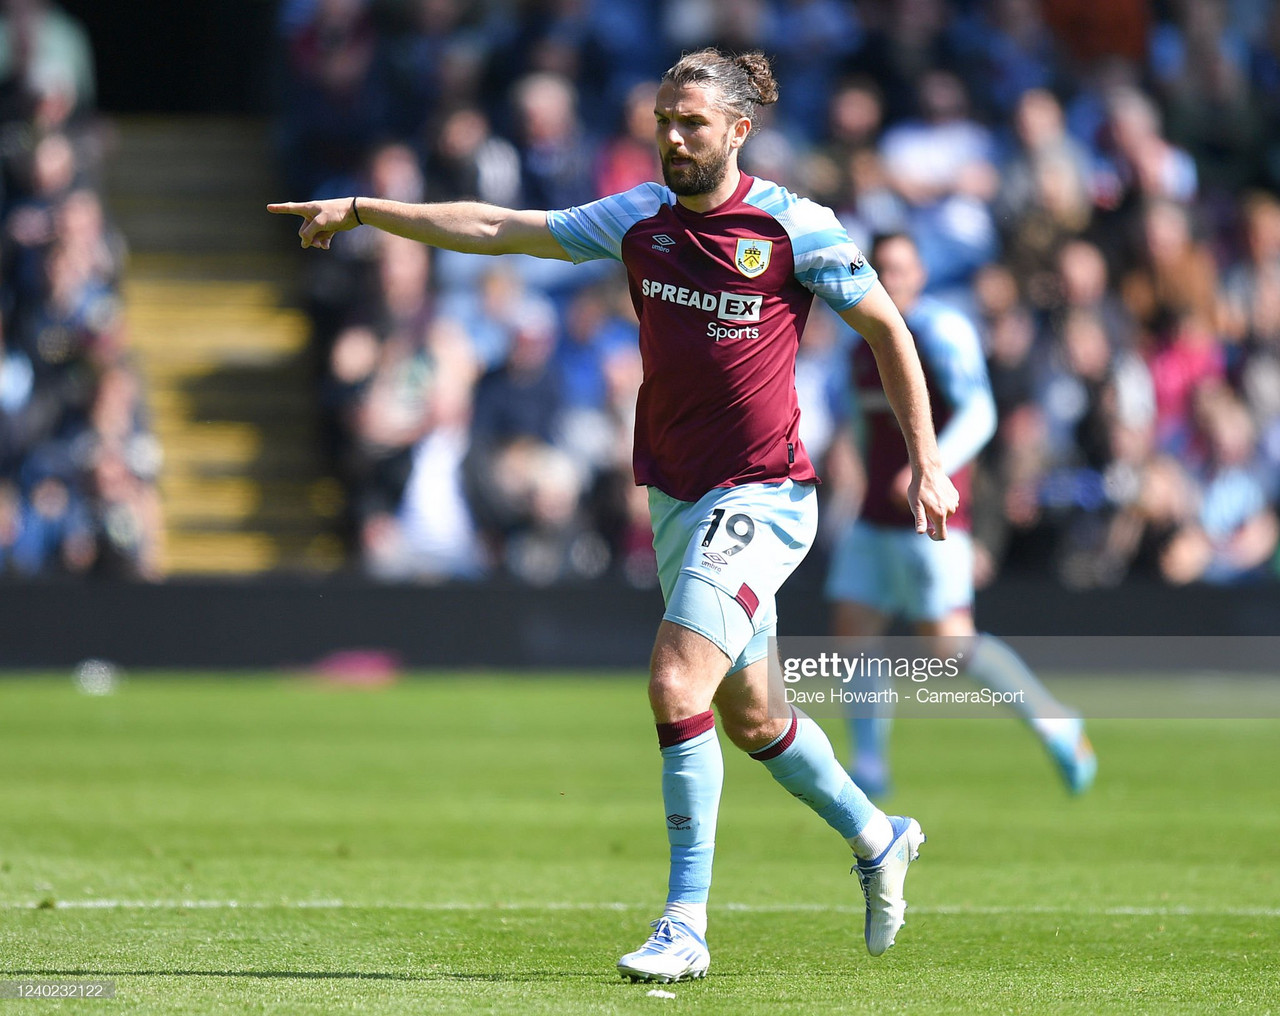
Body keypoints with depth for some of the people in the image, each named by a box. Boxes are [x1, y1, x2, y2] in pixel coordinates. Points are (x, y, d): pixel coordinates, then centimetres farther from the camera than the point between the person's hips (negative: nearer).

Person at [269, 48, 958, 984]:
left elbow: (887, 328, 0)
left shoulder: (794, 228, -10)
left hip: (762, 499, -6)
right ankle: (877, 839, 41)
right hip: (676, 498, 6)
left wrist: (927, 461, -2)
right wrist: (361, 211, 4)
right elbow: (497, 230, 8)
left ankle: (687, 925, -15)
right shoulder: (641, 219, 4)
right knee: (748, 715, 16)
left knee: (678, 686, -21)